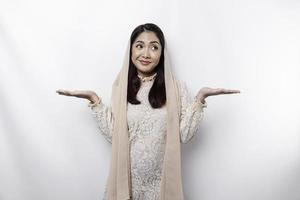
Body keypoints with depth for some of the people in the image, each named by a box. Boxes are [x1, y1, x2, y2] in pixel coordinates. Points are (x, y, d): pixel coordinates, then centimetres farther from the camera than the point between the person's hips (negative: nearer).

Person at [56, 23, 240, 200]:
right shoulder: (121, 87, -2)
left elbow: (184, 135, -8)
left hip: (161, 177, 0)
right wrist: (95, 100, -9)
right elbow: (113, 134, -5)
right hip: (128, 175, 1)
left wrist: (200, 98, -15)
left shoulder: (176, 87, -6)